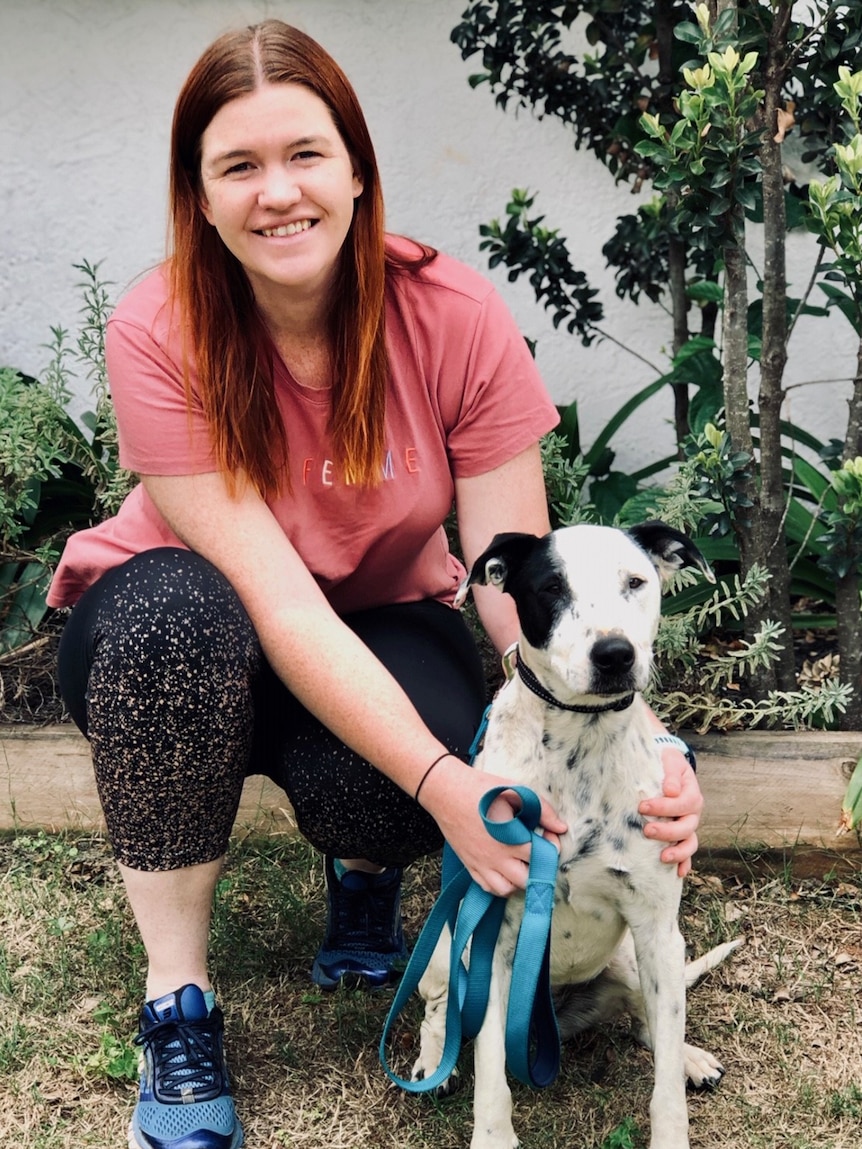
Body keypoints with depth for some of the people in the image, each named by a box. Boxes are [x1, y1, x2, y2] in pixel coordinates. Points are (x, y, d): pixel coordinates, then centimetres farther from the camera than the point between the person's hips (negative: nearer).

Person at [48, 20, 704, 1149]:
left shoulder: (457, 317, -20)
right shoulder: (160, 333, -24)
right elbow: (275, 597, -31)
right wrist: (443, 783, -41)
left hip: (381, 625, 1)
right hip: (185, 637, 0)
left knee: (378, 786, -34)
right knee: (170, 616, -37)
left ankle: (362, 876, 7)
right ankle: (177, 1005, -18)